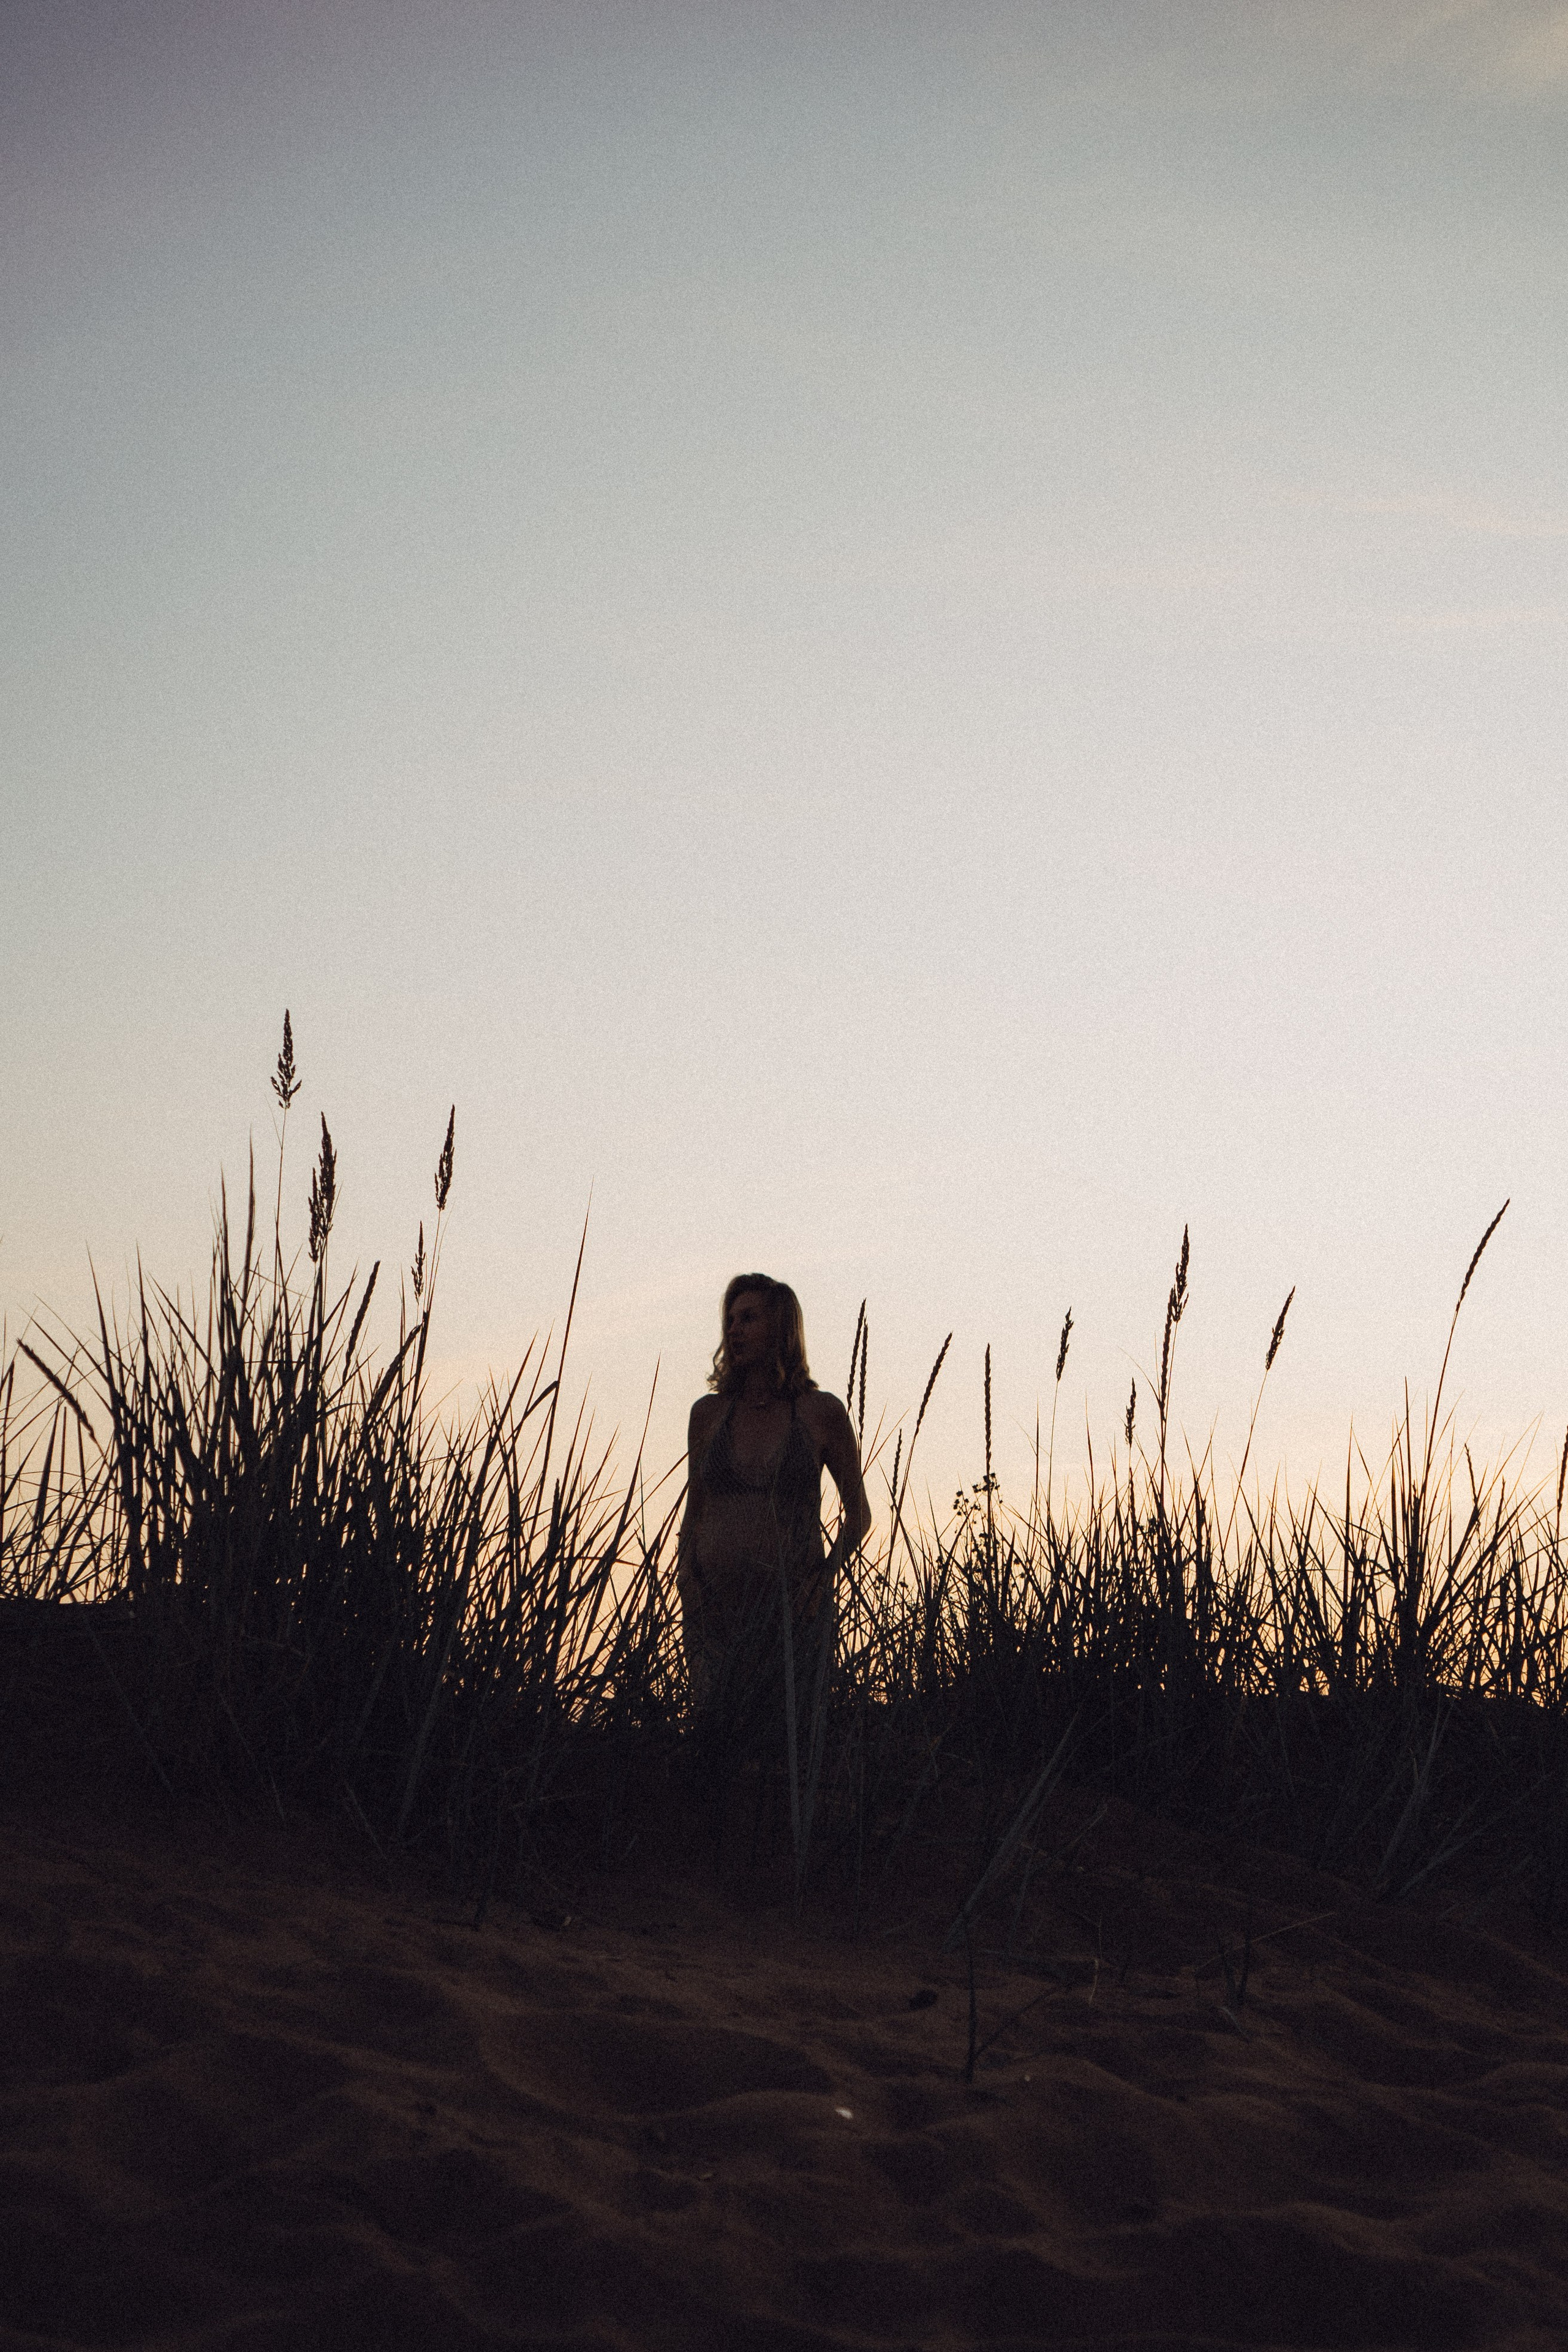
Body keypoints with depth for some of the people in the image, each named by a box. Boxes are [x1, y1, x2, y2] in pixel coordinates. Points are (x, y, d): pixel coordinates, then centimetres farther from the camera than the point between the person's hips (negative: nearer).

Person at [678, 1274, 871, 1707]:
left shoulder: (821, 1412, 3)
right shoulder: (708, 1413, 11)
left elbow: (858, 1514, 10)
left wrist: (825, 1575, -4)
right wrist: (685, 1576, 3)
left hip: (791, 1603, -2)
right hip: (713, 1601, 2)